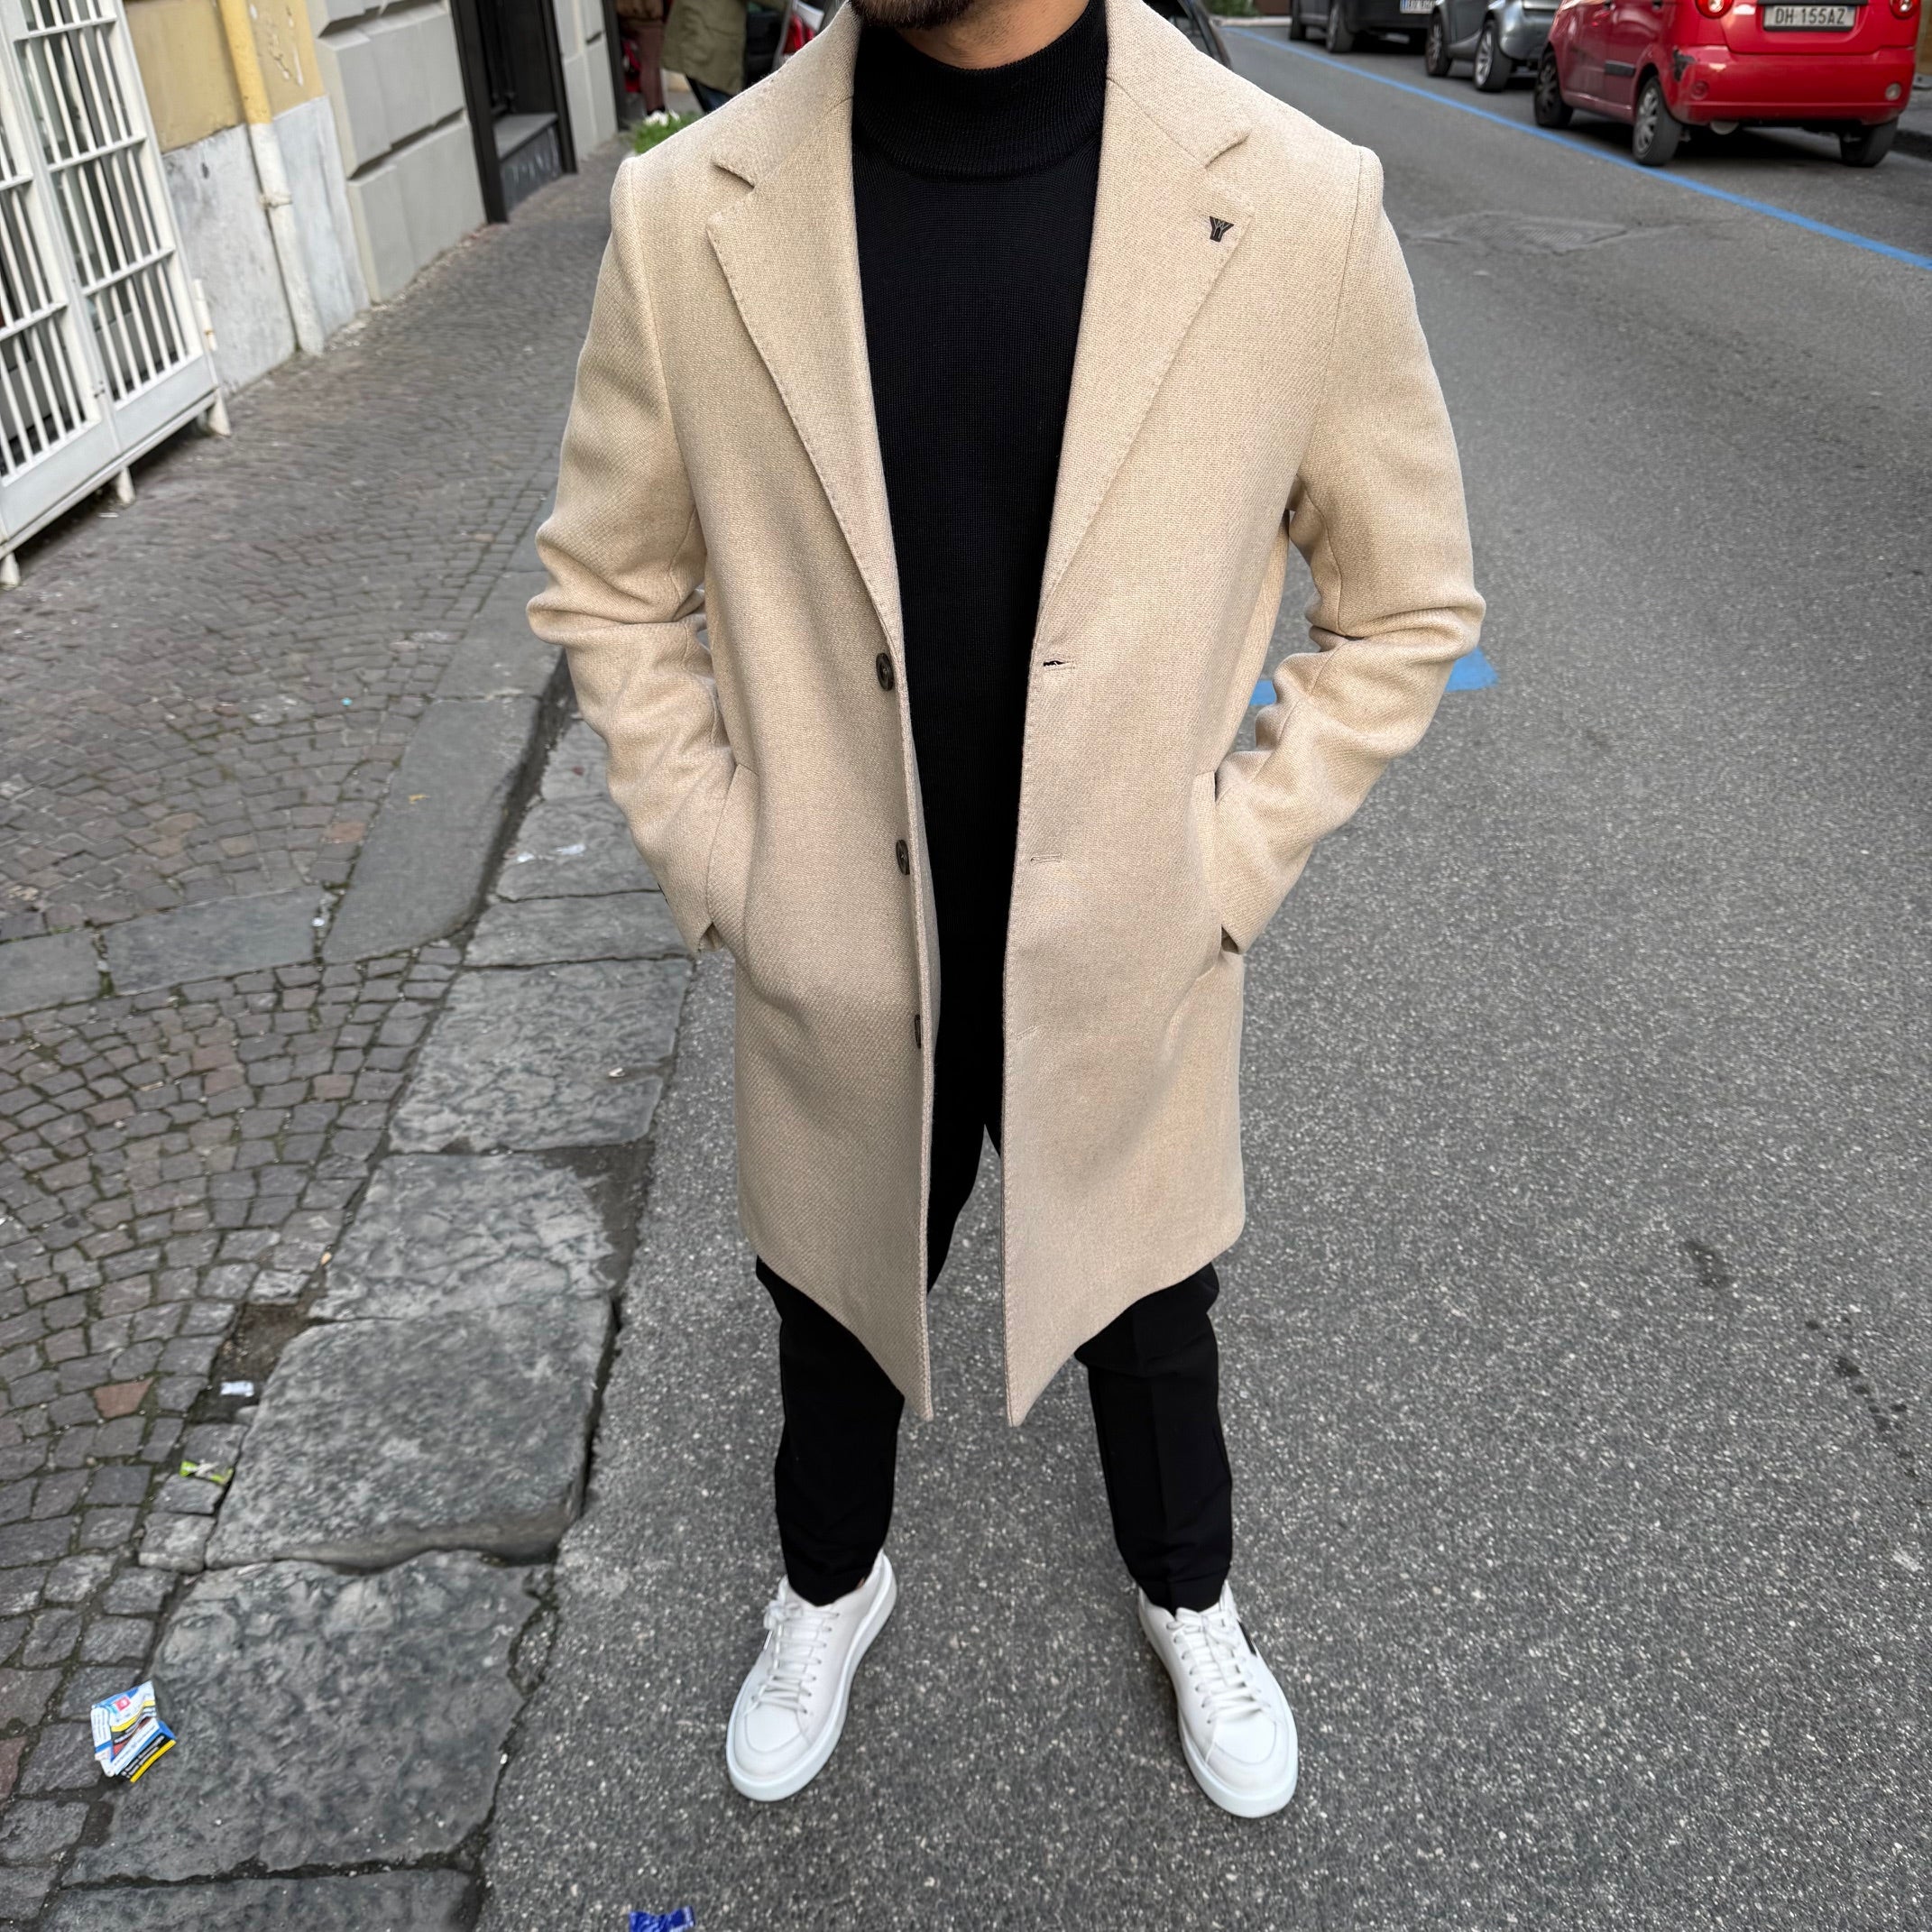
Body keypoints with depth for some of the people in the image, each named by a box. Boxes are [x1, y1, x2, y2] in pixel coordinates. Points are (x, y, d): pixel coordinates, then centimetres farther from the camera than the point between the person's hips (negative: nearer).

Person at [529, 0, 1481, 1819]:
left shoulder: (1299, 205, -16)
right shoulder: (689, 213, -13)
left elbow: (1404, 603, -3)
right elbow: (608, 585, 2)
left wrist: (1220, 875, -8)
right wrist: (720, 869, -4)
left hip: (1125, 981, 0)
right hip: (836, 987, 1)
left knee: (1149, 1323, 24)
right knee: (834, 1318, 25)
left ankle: (1187, 1597, 58)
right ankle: (829, 1584, 59)